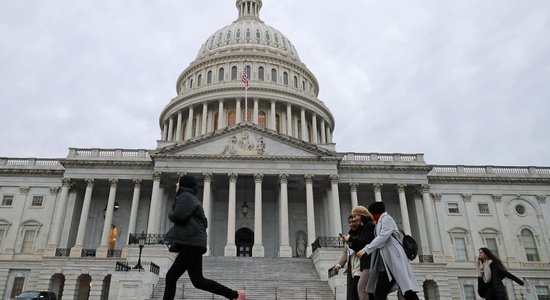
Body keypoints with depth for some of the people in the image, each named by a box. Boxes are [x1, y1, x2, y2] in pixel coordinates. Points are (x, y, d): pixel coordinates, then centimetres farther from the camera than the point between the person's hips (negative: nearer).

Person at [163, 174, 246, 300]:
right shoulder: (192, 200, 25)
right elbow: (203, 224, 25)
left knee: (198, 281, -11)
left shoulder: (185, 196, -5)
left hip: (191, 244, -10)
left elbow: (178, 216, -22)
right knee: (171, 277, 7)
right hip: (190, 245, 10)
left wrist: (170, 215, 3)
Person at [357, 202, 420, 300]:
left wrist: (365, 250, -16)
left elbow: (382, 237, -14)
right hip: (384, 264, 9)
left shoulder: (386, 219, -2)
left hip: (394, 260, -9)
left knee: (408, 292, -13)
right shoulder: (380, 223, 24)